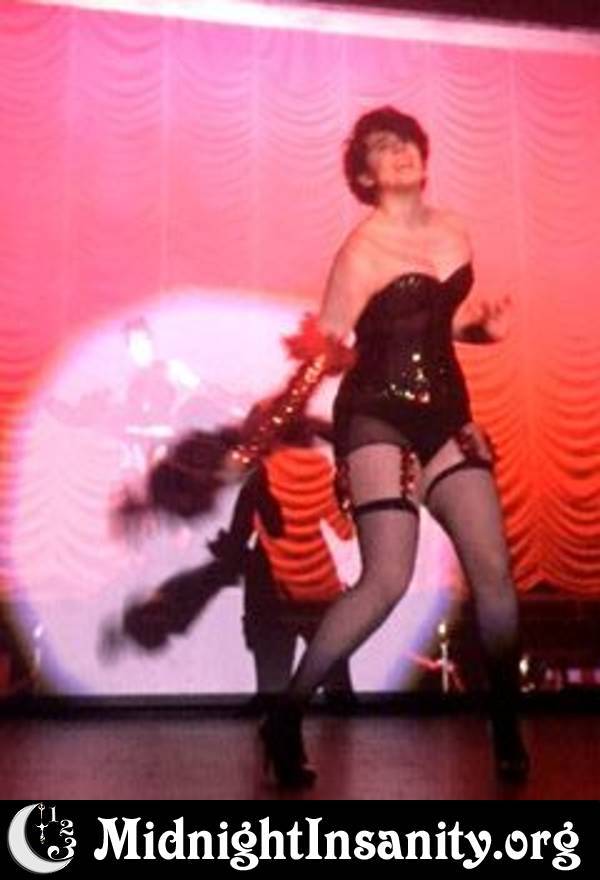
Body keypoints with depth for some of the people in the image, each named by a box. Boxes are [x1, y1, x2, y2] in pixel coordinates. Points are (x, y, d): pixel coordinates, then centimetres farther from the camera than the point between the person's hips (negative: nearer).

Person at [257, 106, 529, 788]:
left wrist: (484, 326, 4)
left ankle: (506, 725, 21)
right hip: (378, 419, -6)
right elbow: (328, 340, -11)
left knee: (493, 571, 0)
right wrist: (311, 345, -32)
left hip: (447, 415, 6)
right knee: (388, 580, -16)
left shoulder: (455, 234, 10)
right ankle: (285, 719, 0)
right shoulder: (363, 250, -9)